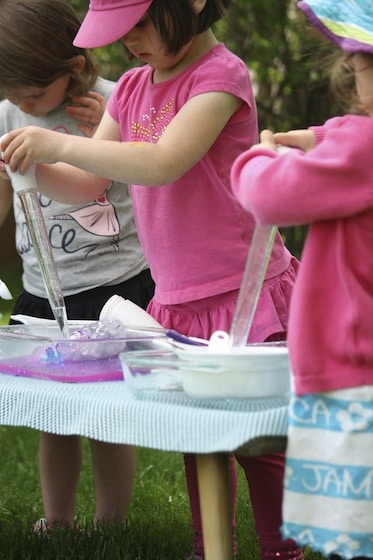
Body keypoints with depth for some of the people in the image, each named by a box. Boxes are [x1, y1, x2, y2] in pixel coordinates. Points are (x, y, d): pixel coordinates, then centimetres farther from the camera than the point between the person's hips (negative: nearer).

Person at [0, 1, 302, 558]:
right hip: (177, 303, 7)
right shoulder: (133, 86, 11)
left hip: (245, 296, -7)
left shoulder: (221, 74, -13)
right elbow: (87, 186, 10)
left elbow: (164, 163, -27)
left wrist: (58, 144, -26)